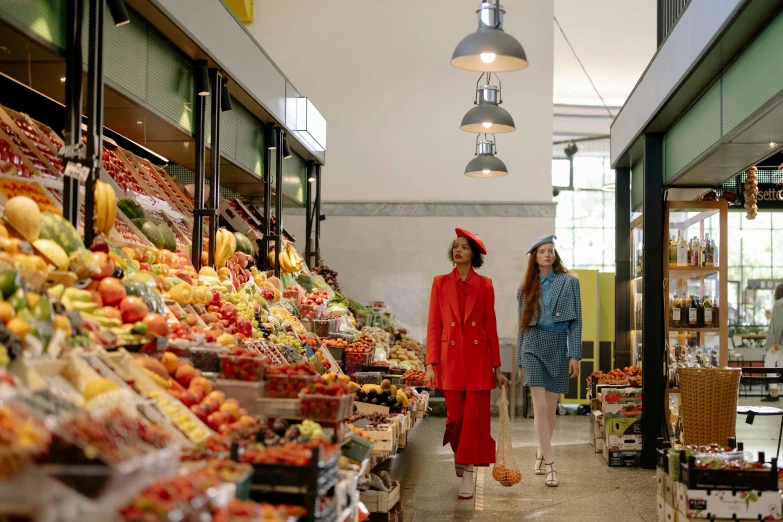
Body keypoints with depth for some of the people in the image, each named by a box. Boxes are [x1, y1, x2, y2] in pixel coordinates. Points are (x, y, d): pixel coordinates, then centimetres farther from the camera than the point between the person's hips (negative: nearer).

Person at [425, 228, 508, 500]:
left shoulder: (484, 285, 4)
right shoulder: (441, 283, 5)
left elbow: (491, 327, 5)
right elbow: (434, 325, 2)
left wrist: (497, 367, 4)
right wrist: (431, 364, -5)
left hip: (478, 359, 0)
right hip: (450, 358, 1)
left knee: (475, 416, -3)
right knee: (455, 416, 4)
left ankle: (468, 472, 4)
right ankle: (462, 455, 32)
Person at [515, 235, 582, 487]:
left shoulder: (569, 282, 5)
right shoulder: (527, 287, 9)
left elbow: (576, 321, 1)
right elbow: (523, 324, 12)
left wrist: (575, 355, -7)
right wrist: (520, 361, 11)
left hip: (558, 348, 0)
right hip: (533, 346, 0)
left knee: (551, 409, 6)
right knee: (540, 406, -10)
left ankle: (541, 452, 28)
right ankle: (549, 464, -9)